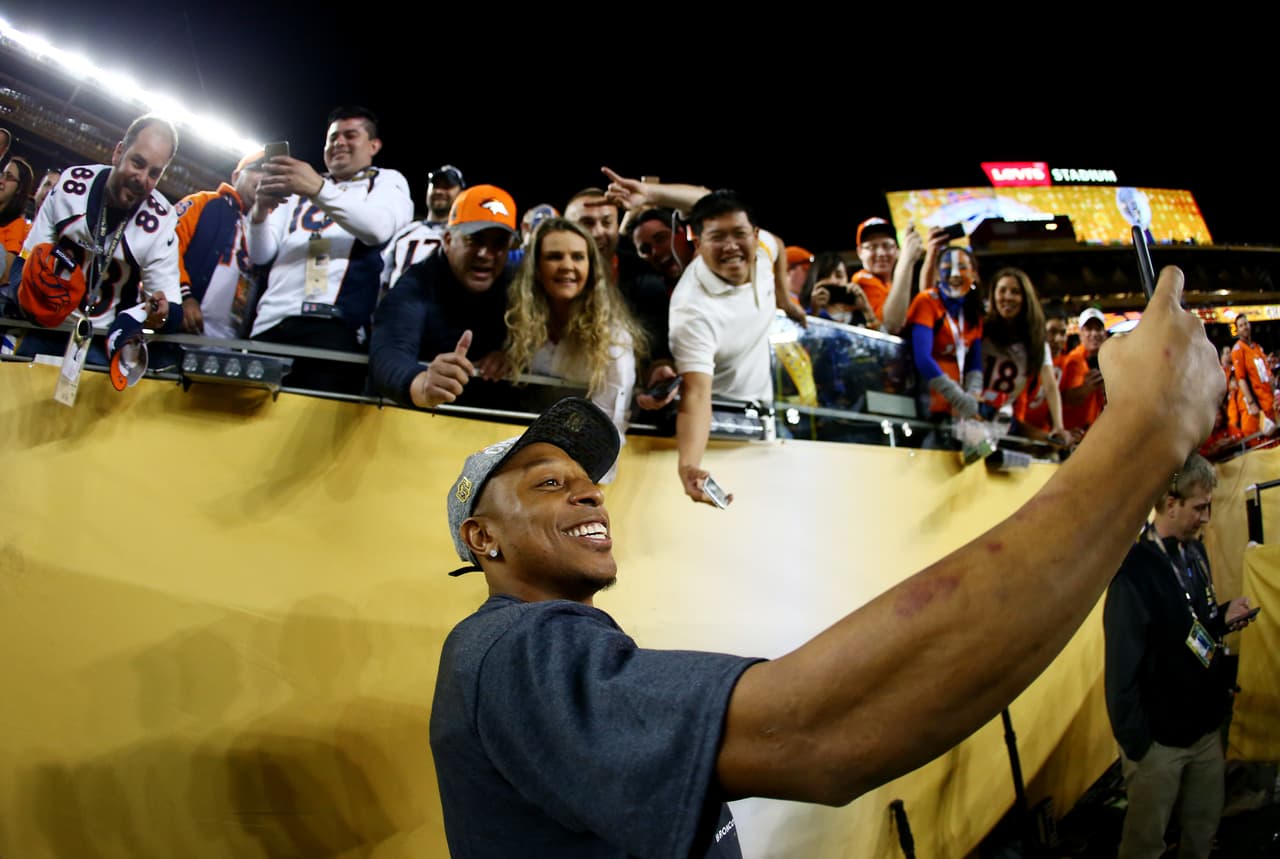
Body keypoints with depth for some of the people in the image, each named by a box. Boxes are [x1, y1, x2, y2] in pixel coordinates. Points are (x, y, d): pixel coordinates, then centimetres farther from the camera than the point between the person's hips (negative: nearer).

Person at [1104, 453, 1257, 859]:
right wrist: (1135, 742, -17)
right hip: (1160, 737, -7)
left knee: (1205, 826, 23)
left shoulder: (1196, 553, 3)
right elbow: (1122, 666, -21)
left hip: (1207, 725, 7)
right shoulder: (1134, 572, -23)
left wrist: (1223, 618, -5)